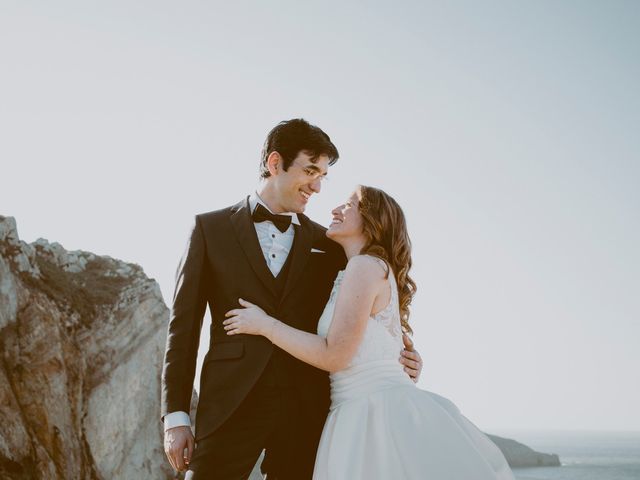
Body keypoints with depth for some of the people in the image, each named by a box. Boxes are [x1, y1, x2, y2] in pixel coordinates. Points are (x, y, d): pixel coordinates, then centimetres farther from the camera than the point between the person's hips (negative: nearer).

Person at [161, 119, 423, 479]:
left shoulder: (327, 244, 14)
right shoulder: (211, 228, 8)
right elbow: (184, 325, 4)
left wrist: (398, 355, -1)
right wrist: (176, 416, -2)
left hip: (306, 409, 2)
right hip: (231, 405, -2)